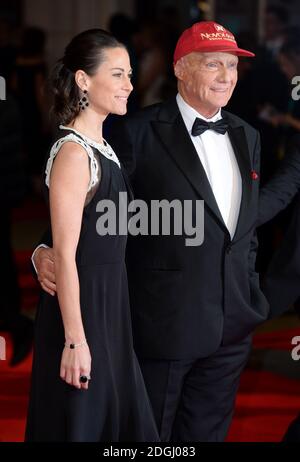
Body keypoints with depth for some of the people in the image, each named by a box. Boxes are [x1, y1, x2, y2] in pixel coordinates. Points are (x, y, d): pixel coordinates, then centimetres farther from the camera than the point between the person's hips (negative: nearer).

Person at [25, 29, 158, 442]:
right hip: (81, 304, -9)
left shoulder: (101, 148, 10)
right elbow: (64, 254, -20)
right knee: (83, 423, 2)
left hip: (110, 304, 9)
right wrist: (75, 340, -21)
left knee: (118, 420, 14)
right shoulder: (73, 152, -17)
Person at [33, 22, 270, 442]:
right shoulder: (141, 132, -9)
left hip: (231, 328, 6)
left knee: (206, 433, 15)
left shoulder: (247, 137, 10)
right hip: (163, 324, -5)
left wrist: (251, 294, 15)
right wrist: (47, 249, -26)